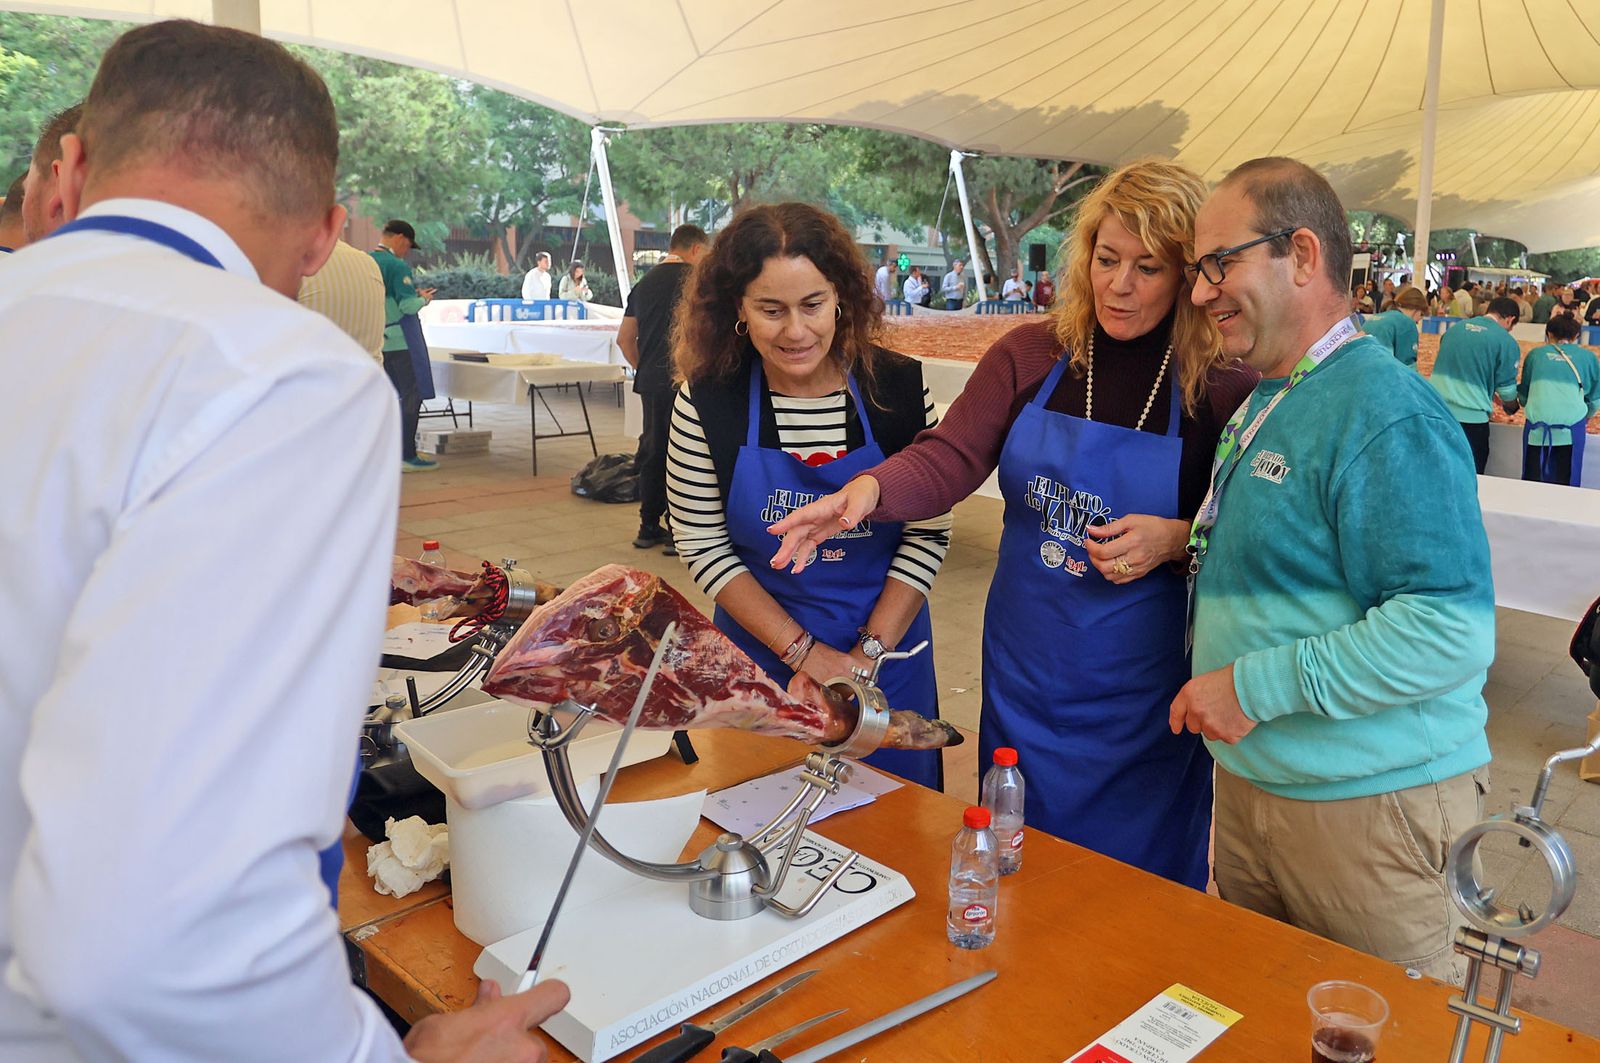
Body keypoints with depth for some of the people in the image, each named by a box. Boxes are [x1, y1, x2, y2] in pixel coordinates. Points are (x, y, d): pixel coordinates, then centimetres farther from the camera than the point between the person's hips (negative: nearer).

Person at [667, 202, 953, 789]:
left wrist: (868, 653, -13)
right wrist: (805, 652, -13)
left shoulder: (900, 387, -11)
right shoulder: (708, 402, -12)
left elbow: (929, 531, -7)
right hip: (761, 649, 0)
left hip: (888, 646, 1)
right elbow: (703, 546, -8)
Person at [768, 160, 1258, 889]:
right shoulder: (1030, 356, -2)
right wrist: (869, 489, -30)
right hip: (1025, 669, 3)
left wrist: (1177, 539, -21)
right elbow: (950, 459, -11)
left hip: (1141, 689, -3)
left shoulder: (1223, 391, -9)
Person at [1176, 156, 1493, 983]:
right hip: (1249, 780, 9)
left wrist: (1258, 685, -25)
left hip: (1365, 800, -9)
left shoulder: (1385, 415, -21)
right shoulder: (1262, 403, 10)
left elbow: (1453, 628, -28)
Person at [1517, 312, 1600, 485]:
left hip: (1538, 428, 1)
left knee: (1533, 483, 6)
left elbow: (1523, 396, 20)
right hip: (1571, 429, -1)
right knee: (1566, 483, 4)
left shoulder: (1535, 354, 14)